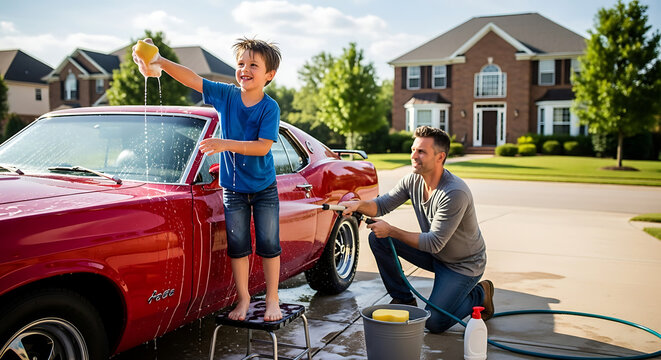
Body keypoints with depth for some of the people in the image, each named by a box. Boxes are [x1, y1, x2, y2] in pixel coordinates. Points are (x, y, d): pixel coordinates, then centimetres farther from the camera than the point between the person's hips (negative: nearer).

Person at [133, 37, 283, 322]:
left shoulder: (270, 108, -14)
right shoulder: (226, 95, -5)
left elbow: (263, 147, -23)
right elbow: (191, 78, -14)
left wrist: (226, 144, -33)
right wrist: (159, 62, -29)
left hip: (264, 188, -2)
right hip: (233, 188, 2)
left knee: (268, 245, 4)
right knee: (237, 246, 8)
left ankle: (272, 300, 17)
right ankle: (243, 299, 22)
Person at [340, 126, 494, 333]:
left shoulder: (455, 193, -33)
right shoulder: (413, 180, -9)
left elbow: (434, 243, -31)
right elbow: (383, 204, -3)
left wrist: (391, 231, -29)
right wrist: (359, 205, -25)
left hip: (463, 265, -7)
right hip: (434, 254, 7)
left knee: (434, 323, -17)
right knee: (378, 238, -7)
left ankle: (479, 294, 11)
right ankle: (404, 300, 7)